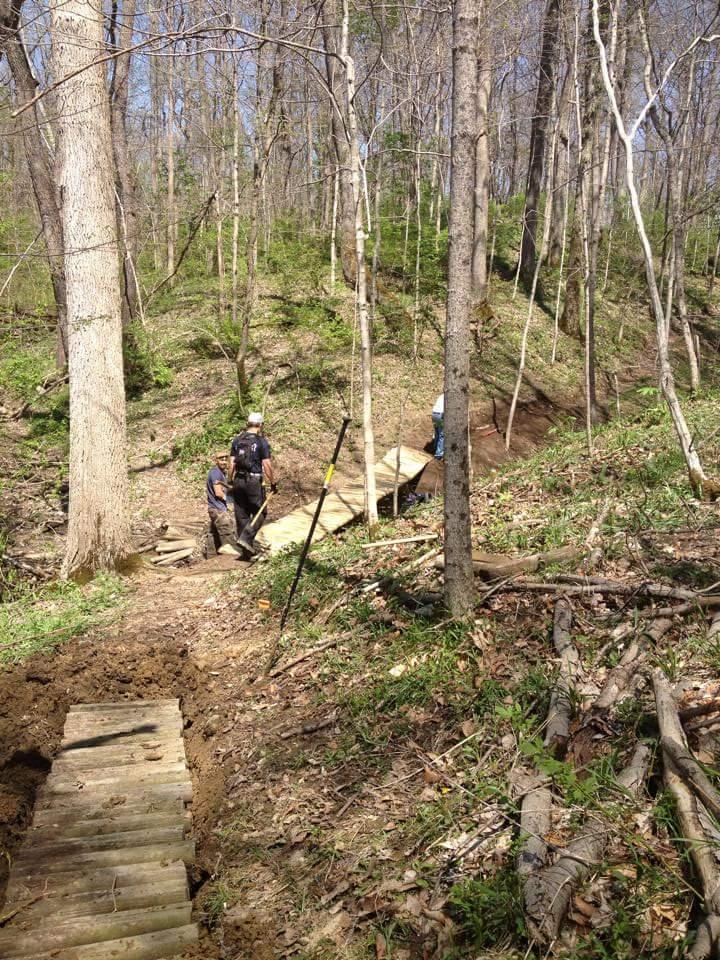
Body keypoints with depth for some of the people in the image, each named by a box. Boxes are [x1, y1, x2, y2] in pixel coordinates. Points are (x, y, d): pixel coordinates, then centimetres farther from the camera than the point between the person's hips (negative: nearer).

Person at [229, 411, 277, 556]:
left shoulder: (237, 440, 8)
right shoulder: (261, 441, -8)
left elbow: (232, 463, 8)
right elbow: (267, 465, -10)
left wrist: (231, 480, 16)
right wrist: (273, 482, -2)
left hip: (238, 480, 6)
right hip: (254, 481, -6)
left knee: (241, 515, 11)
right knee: (259, 513, 6)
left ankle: (247, 548, 17)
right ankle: (246, 538, -11)